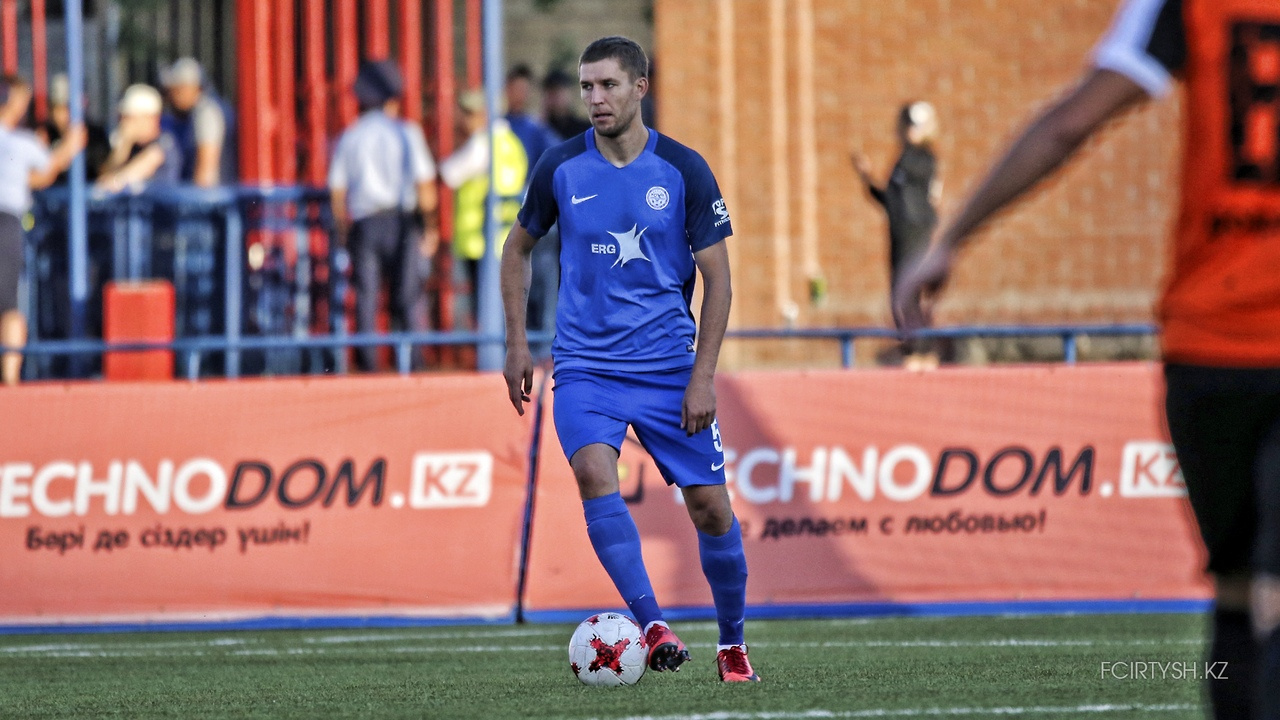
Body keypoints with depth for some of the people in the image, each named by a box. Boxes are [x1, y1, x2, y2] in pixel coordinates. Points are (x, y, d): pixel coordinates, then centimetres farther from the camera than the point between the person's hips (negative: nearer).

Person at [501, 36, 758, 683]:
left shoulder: (684, 170, -3)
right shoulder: (561, 167, 0)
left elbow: (716, 277, 0)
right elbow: (519, 247, 16)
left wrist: (703, 375, -7)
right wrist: (517, 343, 9)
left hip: (669, 364, 0)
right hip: (584, 366, 0)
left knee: (710, 506, 0)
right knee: (594, 472, -26)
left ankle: (731, 643, 21)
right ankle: (652, 626, -28)